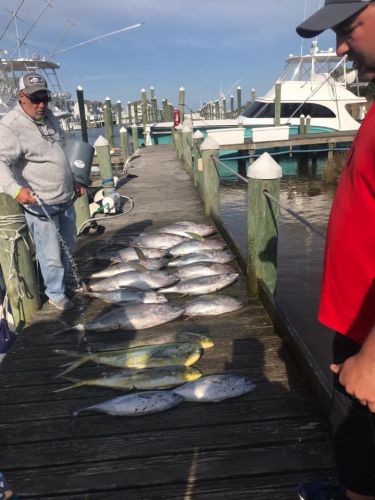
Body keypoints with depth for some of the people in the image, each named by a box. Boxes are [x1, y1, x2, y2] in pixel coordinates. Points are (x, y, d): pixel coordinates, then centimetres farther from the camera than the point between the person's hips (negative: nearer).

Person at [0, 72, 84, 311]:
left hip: (66, 198, 8)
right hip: (40, 204, -8)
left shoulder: (48, 116, 9)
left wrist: (74, 182, 23)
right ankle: (56, 294, 21)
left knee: (69, 246, 20)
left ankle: (63, 281, 41)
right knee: (52, 255, 0)